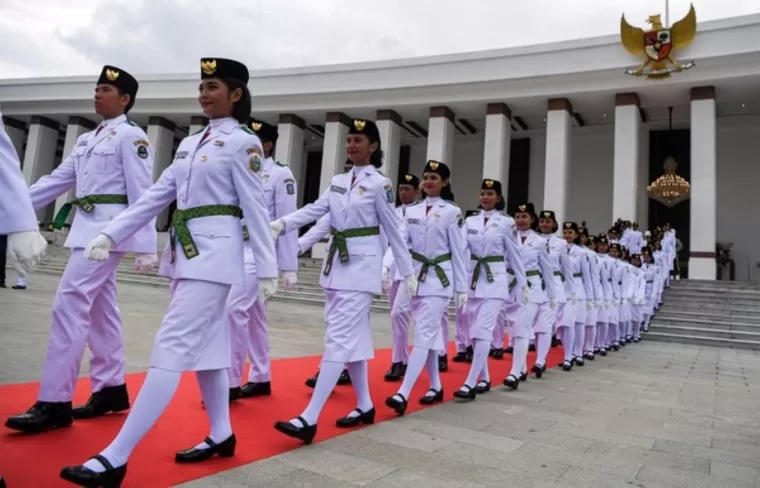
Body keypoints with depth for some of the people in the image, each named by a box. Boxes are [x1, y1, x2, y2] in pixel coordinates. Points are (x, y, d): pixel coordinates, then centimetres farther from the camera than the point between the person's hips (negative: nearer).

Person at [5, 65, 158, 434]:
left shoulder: (131, 137, -6)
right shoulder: (87, 139, 20)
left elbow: (141, 194, -13)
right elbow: (58, 179, 18)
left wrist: (145, 247, -17)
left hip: (108, 228, -9)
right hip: (87, 227, 9)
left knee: (70, 304, -13)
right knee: (99, 309, 10)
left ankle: (54, 403, -8)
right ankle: (111, 388, 19)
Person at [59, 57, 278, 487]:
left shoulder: (243, 143, -5)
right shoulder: (190, 143, 17)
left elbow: (256, 209, -9)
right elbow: (157, 196, 15)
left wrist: (268, 269, -10)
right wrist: (110, 235, 9)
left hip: (215, 253, -9)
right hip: (185, 252, 9)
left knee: (172, 349, -10)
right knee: (202, 346, 13)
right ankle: (221, 435, 26)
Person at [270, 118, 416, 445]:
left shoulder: (379, 183, -5)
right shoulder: (338, 181, 13)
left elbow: (393, 230, -3)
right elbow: (315, 210, 0)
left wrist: (407, 272, 0)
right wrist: (281, 223, -16)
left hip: (362, 266, -7)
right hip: (336, 263, 7)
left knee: (339, 338, -11)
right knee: (351, 337, 11)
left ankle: (309, 419, -12)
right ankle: (364, 406, 24)